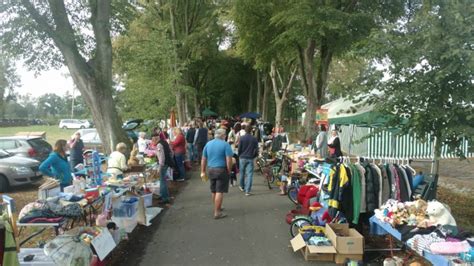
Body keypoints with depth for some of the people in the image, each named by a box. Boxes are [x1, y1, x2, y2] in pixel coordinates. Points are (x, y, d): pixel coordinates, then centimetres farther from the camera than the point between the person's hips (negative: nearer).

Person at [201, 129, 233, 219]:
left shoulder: (208, 144, 9)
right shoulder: (225, 144, -8)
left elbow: (203, 159, 10)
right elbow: (229, 160, -16)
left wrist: (203, 171, 15)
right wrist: (229, 171, -7)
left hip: (210, 170, 6)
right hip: (221, 170, -6)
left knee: (214, 191, 17)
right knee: (220, 191, -2)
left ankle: (217, 208, 33)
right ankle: (217, 213, 1)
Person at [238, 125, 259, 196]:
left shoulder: (242, 138, -4)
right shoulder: (254, 139, -2)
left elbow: (239, 148, -3)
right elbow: (256, 150, 0)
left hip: (242, 158, 1)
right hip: (250, 158, -1)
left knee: (242, 173, 18)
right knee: (249, 174, -1)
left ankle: (242, 187, 36)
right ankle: (247, 191, -7)